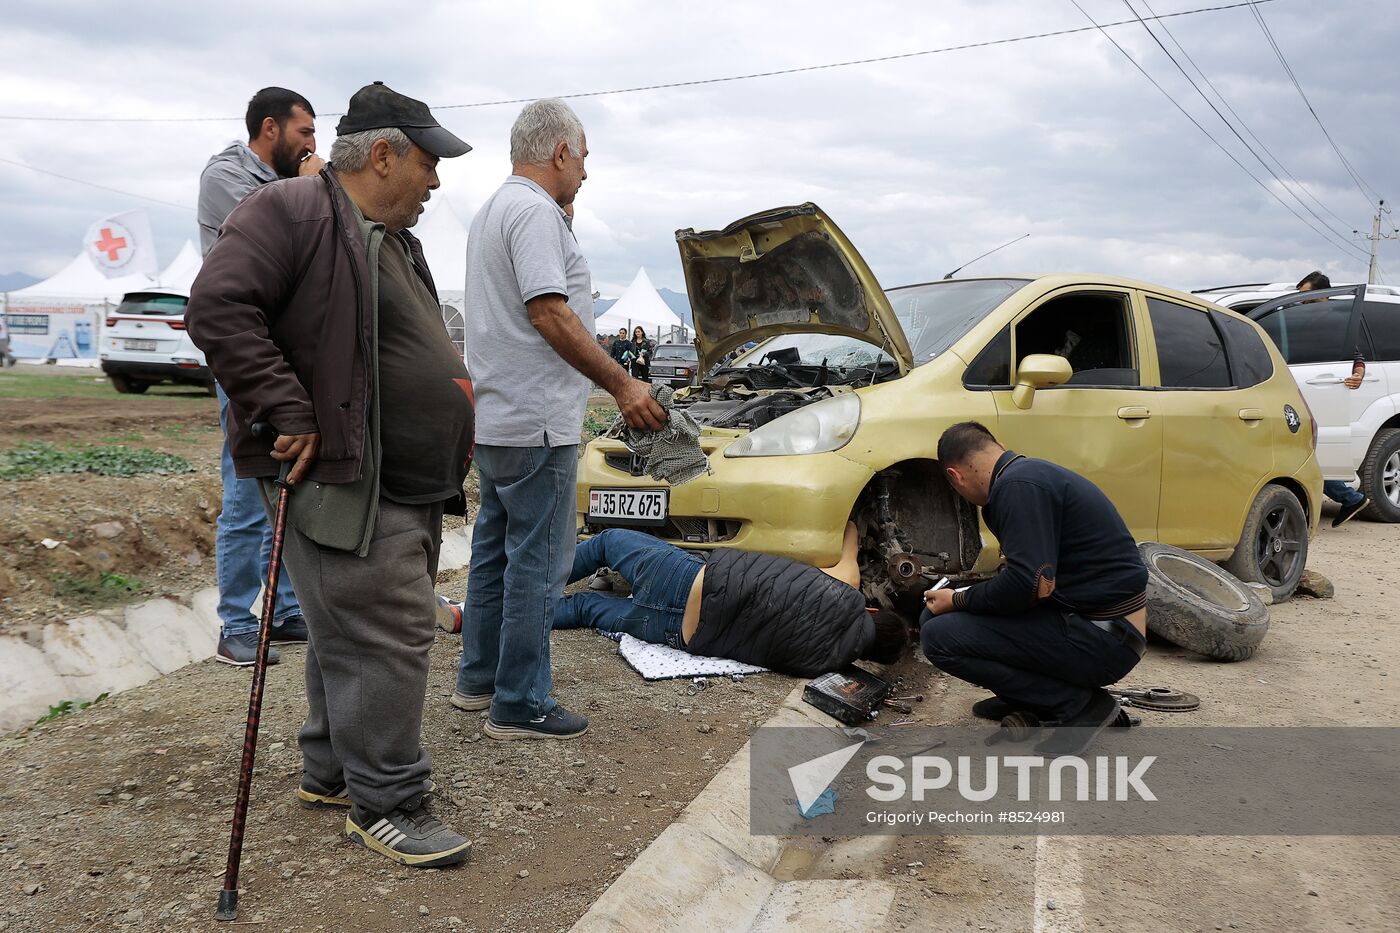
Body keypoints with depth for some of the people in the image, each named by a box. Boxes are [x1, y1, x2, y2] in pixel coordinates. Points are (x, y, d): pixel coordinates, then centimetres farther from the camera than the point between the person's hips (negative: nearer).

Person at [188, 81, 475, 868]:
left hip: (411, 487, 10)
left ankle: (332, 771, 31)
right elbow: (218, 307, -19)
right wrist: (287, 413, -22)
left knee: (354, 634, 17)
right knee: (388, 637, -8)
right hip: (346, 484, -10)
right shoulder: (292, 212, -10)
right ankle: (387, 804, 5)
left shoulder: (396, 241, 21)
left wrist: (457, 400, 17)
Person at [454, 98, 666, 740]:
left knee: (496, 549, 18)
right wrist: (622, 385, -20)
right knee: (538, 561, -3)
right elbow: (549, 313, -23)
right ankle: (520, 706, 5)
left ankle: (478, 679, 29)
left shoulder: (492, 211, 19)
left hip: (495, 419, 11)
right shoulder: (534, 211, -14)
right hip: (536, 423, -11)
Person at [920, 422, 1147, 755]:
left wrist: (958, 601, -9)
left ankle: (1078, 703, -6)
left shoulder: (1018, 486, -19)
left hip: (1104, 638, -10)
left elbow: (1030, 585, -26)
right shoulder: (1029, 474, 13)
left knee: (939, 637, -16)